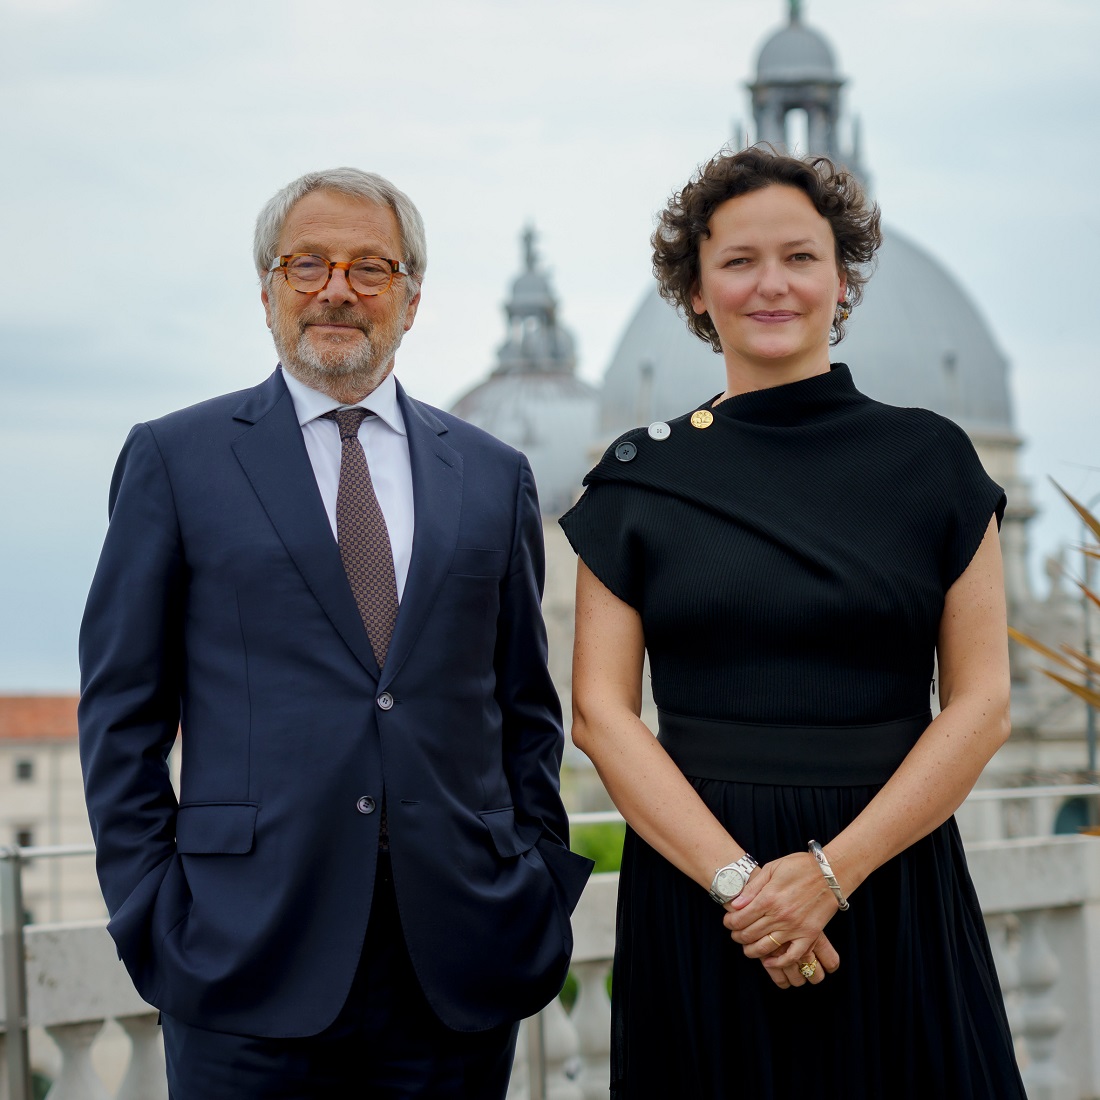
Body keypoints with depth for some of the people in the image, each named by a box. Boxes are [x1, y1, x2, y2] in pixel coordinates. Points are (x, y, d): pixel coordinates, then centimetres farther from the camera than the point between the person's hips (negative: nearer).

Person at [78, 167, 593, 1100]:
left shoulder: (493, 475, 13)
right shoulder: (175, 459, 5)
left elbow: (527, 707, 15)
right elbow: (122, 708, 3)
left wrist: (539, 888, 6)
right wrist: (150, 911, -4)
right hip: (252, 952, -2)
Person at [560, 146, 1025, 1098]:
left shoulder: (931, 458, 3)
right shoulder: (643, 475, 4)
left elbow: (981, 704, -2)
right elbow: (601, 709, -1)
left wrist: (832, 869, -13)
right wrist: (735, 877, -14)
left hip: (891, 876, 0)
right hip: (692, 881, 0)